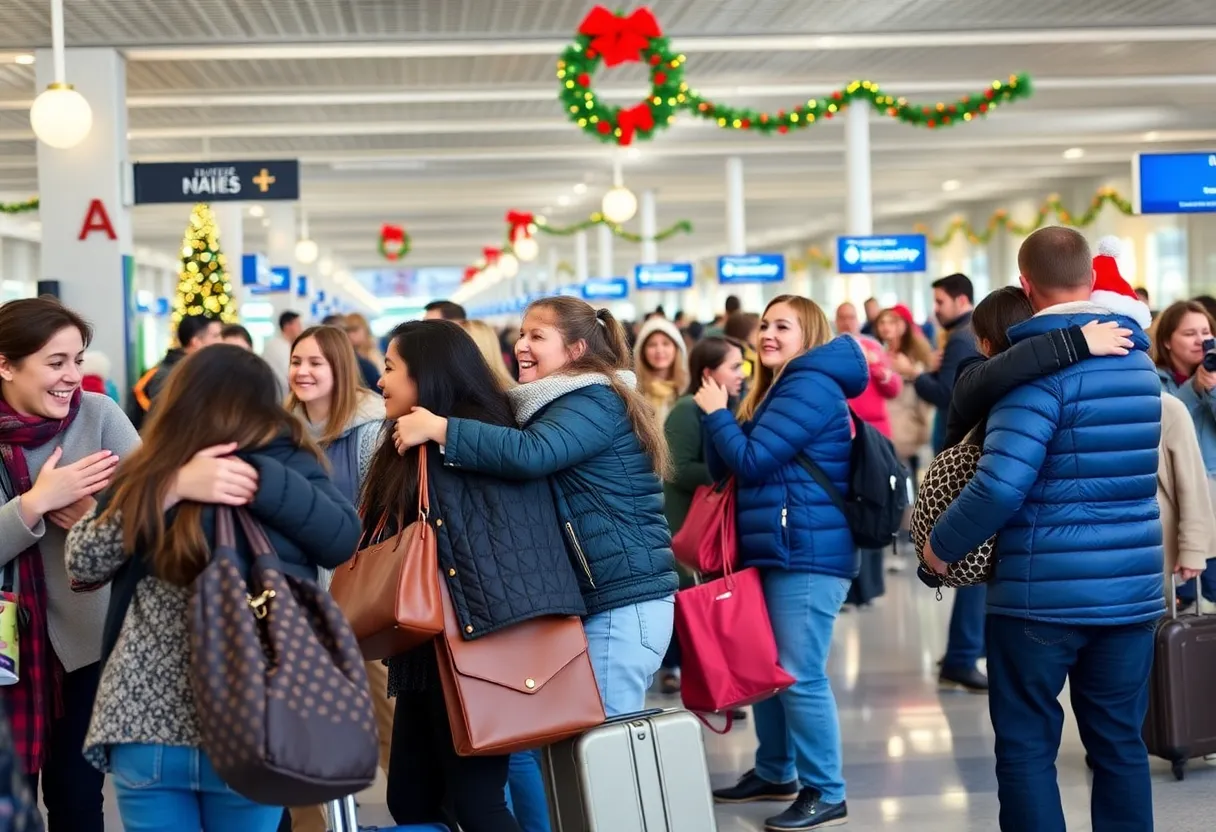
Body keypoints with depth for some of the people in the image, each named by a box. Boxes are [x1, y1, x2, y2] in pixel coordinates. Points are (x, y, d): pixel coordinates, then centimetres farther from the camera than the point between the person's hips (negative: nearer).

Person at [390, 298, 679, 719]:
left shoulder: (597, 401, -12)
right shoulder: (564, 405, 20)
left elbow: (530, 454, -28)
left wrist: (437, 428, -24)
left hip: (625, 598, -10)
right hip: (603, 595, 10)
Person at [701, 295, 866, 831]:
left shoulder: (811, 387, -13)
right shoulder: (777, 390, 19)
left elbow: (751, 461, -18)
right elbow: (725, 470, 17)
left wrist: (716, 411, -3)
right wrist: (718, 414, 1)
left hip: (808, 554, -10)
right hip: (774, 552, 10)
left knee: (799, 676, -8)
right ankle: (775, 773, 29)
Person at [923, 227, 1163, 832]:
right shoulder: (1140, 361, 10)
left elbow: (1001, 484, -22)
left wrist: (941, 545, -9)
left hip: (1044, 591, -6)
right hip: (1132, 588, 7)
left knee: (1027, 746, 4)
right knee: (1120, 743, 12)